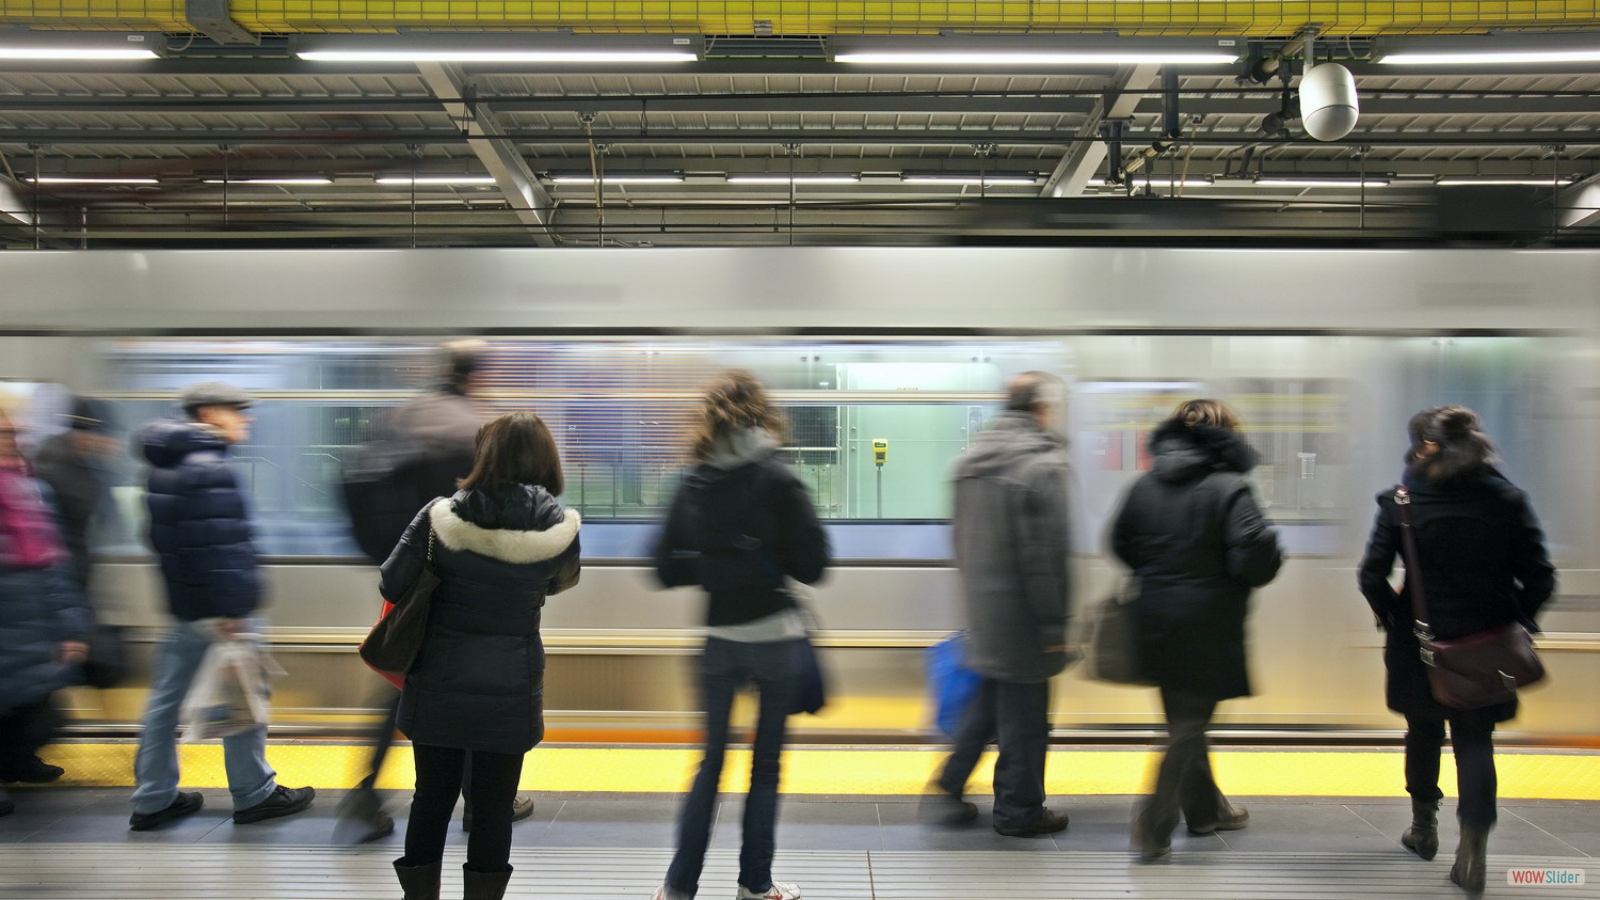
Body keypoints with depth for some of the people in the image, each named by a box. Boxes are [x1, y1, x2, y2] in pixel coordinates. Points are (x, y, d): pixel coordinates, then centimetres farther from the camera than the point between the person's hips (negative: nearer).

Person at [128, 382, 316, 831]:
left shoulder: (165, 465, 13)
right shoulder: (208, 469, -18)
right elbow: (218, 546, -23)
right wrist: (232, 611, -23)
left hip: (183, 606, 10)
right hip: (219, 607, -10)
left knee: (166, 698, 13)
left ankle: (153, 799, 22)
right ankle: (253, 795, 14)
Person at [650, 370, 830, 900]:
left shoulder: (692, 486, 0)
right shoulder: (776, 479, -10)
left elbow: (667, 571, 2)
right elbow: (812, 566, -11)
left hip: (719, 639, 3)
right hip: (777, 637, -3)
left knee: (712, 758, 15)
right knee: (765, 763, 10)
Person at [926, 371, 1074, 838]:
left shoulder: (973, 458, 9)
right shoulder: (1042, 464, -16)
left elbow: (958, 535, 15)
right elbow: (1046, 554, -19)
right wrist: (1054, 625, -14)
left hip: (982, 605, 8)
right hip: (1021, 615, -8)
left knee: (990, 698, 21)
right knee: (1024, 712, 6)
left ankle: (947, 789, 23)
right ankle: (1018, 809, 19)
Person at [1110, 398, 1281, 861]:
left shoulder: (1145, 484, 4)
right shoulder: (1229, 488, -15)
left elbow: (1121, 543, 12)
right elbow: (1255, 561, -21)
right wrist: (1272, 547, 0)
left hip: (1157, 624, 7)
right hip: (1207, 629, -6)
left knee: (1184, 719, 21)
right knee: (1189, 727, 4)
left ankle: (1206, 808, 37)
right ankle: (1153, 827, 4)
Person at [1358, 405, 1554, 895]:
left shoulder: (1403, 501, -10)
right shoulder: (1508, 500, -4)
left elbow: (1373, 577, -14)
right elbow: (1539, 579, -6)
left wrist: (1392, 618, 3)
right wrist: (1514, 622, 8)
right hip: (1487, 648, 1)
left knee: (1423, 732, 19)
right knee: (1475, 742, 10)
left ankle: (1424, 827, 35)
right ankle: (1473, 843, -5)